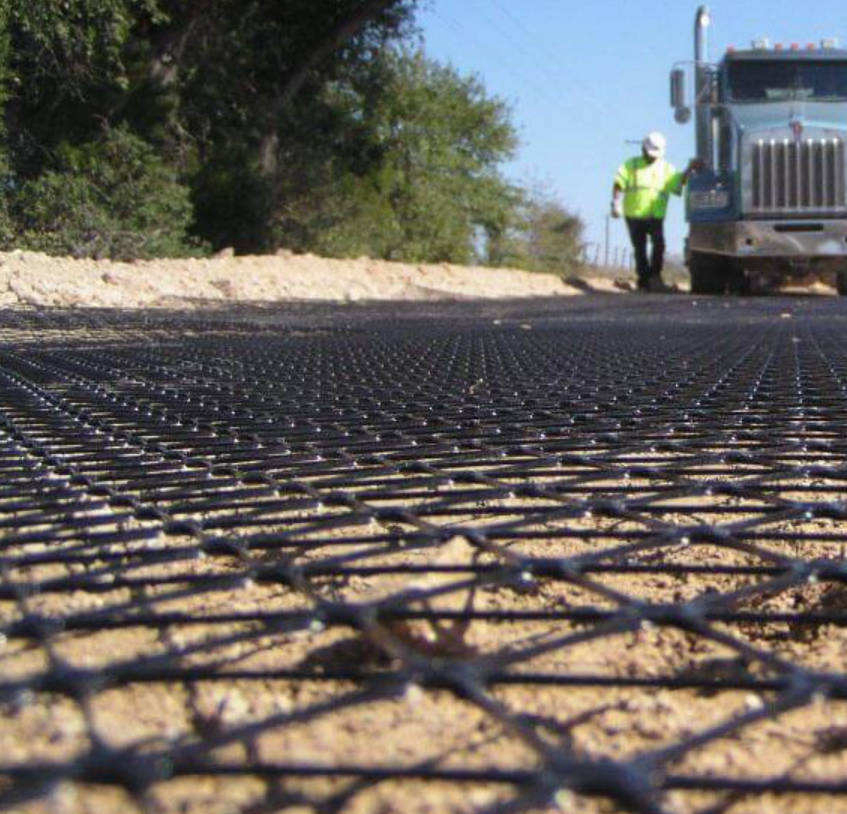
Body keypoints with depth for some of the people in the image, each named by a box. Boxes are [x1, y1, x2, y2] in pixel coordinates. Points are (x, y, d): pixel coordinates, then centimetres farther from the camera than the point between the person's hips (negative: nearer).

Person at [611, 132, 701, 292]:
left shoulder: (666, 169, 11)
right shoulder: (631, 165, 7)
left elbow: (679, 182, -3)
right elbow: (618, 184, -2)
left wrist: (689, 169, -19)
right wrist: (616, 203, -15)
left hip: (656, 216, 0)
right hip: (634, 215, 0)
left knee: (658, 243, -22)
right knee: (640, 249, 4)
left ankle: (655, 275, -13)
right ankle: (644, 280, 14)